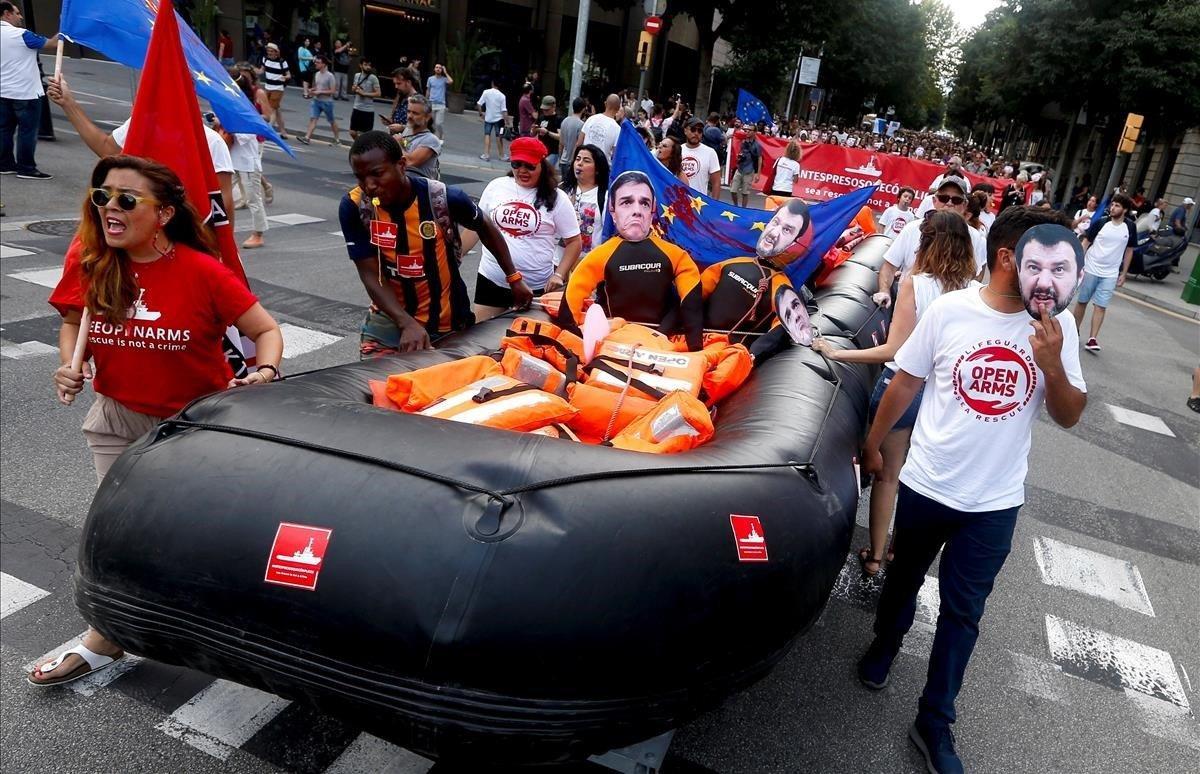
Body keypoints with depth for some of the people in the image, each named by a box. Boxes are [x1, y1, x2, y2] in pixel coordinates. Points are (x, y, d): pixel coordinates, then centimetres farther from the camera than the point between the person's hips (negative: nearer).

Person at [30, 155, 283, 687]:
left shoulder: (202, 273, -22)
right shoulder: (92, 266, -9)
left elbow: (266, 330, -15)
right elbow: (72, 321, 9)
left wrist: (265, 374, -34)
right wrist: (70, 365, -10)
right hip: (119, 419, 3)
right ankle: (104, 642, 28)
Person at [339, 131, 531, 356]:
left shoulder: (443, 198, -20)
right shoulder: (354, 207, -17)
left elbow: (484, 227, 0)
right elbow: (371, 275, -16)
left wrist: (513, 277, 5)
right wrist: (408, 324, -31)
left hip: (445, 322, -1)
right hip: (389, 318, 1)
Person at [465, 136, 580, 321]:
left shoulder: (557, 199, -5)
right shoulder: (496, 187, 2)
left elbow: (574, 241, 0)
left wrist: (559, 275, -11)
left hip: (536, 286, -2)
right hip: (491, 280, 2)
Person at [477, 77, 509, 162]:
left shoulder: (486, 92, -8)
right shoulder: (502, 96, -10)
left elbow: (479, 104, -8)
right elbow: (504, 111, -12)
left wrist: (481, 113, 6)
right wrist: (507, 121, -7)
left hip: (488, 118, 1)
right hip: (498, 118, -1)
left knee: (487, 135, 9)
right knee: (499, 137, 8)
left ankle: (486, 154, 1)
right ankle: (502, 156, 15)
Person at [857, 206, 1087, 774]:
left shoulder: (1057, 325, -8)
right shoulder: (948, 310, -13)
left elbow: (1069, 417, -4)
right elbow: (905, 383, -1)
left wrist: (1052, 364, -23)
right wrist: (872, 445, 6)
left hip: (995, 502, 1)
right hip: (927, 484, -1)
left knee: (962, 613, 10)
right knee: (905, 577, 22)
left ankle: (934, 721, 25)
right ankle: (886, 641, 51)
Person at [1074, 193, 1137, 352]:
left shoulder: (1130, 227, -1)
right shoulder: (1100, 222, -6)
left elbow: (1129, 251, 7)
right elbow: (1085, 241, -1)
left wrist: (1123, 274, 6)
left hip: (1110, 274, 1)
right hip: (1090, 269, -1)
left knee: (1101, 306, -4)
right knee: (1082, 301, 10)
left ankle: (1092, 339, -4)